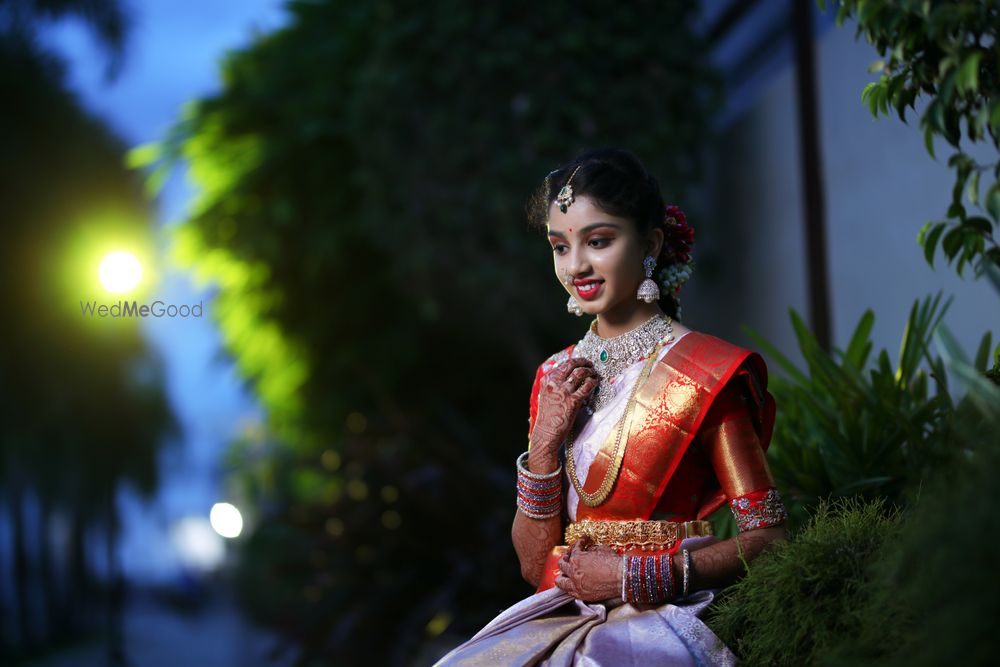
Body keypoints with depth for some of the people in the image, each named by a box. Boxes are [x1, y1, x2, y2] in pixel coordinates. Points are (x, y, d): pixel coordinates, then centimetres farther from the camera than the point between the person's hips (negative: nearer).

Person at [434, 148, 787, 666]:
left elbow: (767, 536, -6)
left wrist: (634, 575, -13)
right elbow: (534, 564, 9)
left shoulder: (704, 374, -3)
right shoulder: (556, 378, 12)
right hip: (561, 618, 5)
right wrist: (546, 440, -5)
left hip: (661, 619, -5)